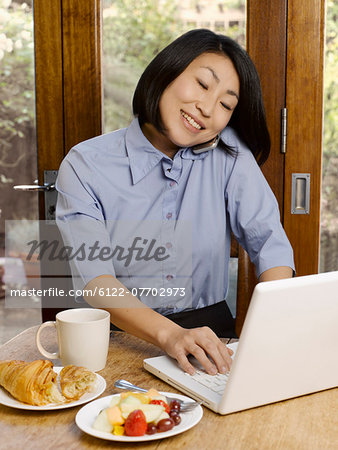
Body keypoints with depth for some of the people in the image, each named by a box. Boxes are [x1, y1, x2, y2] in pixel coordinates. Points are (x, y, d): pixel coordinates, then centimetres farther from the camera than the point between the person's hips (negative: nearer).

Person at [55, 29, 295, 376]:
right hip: (123, 340, -2)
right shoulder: (85, 166, -8)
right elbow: (94, 279, -16)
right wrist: (168, 334, -33)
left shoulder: (229, 155, -1)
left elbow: (270, 242, -4)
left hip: (211, 331, 3)